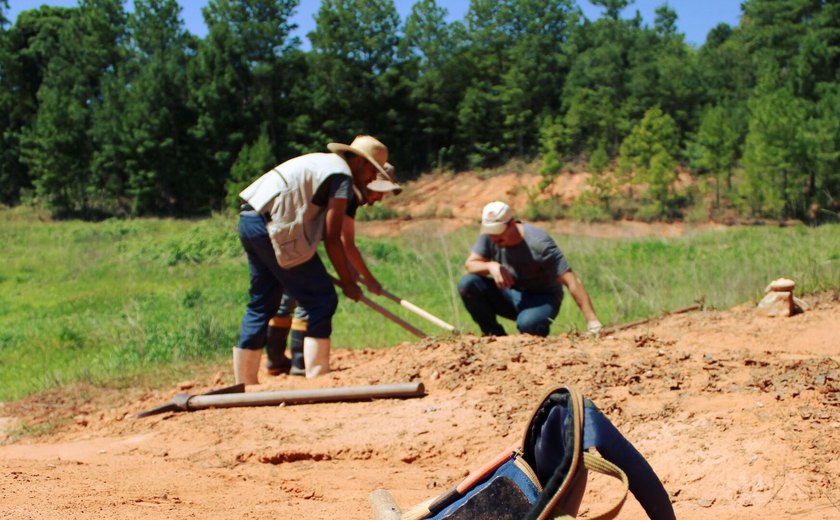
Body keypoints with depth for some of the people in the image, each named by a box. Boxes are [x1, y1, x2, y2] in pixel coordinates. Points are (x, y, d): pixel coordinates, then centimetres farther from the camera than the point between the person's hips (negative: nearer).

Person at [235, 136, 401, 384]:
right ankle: (317, 380, -6)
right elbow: (332, 238, -8)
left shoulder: (322, 163, 24)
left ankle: (244, 384, 20)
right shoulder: (342, 175, -5)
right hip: (274, 226, -10)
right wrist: (348, 282, 0)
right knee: (321, 299, -3)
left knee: (262, 303, 16)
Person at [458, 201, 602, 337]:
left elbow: (572, 282, -28)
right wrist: (491, 266, -29)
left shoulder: (538, 243, -27)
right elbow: (469, 264, -5)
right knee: (467, 284, -18)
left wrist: (592, 321, -34)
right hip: (510, 295, 6)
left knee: (527, 323, -40)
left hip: (541, 298, -5)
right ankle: (495, 335, -4)